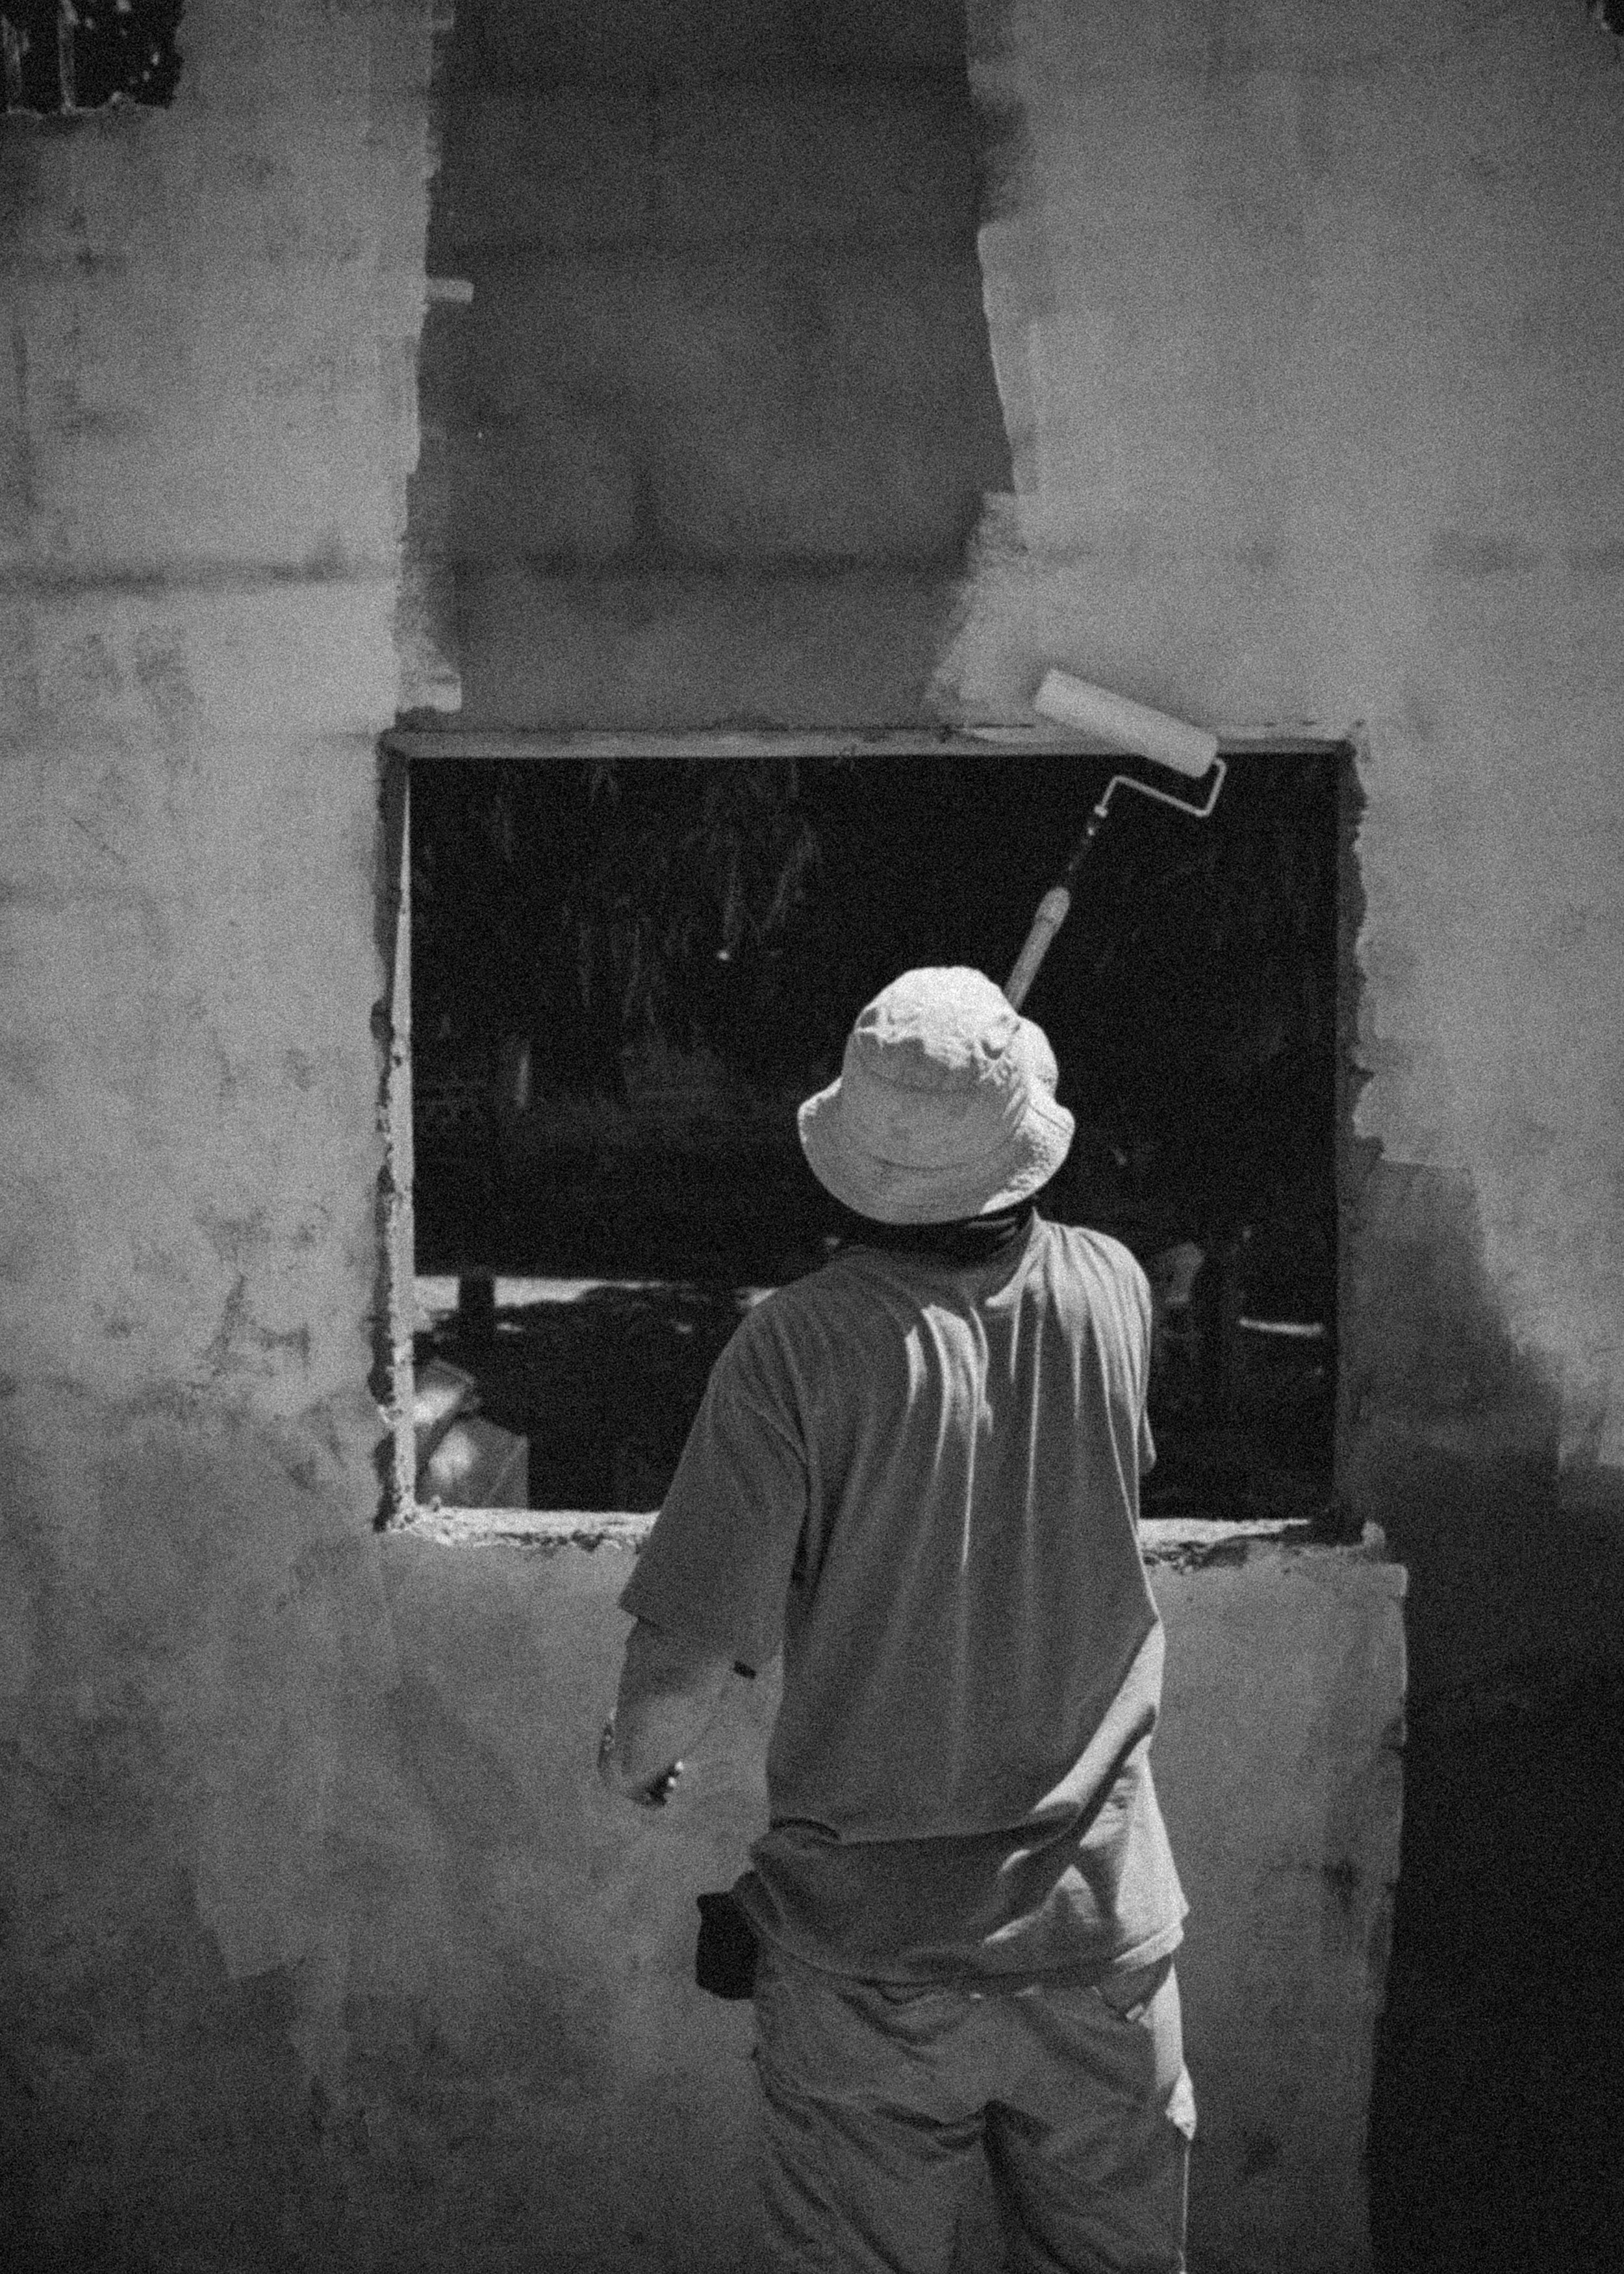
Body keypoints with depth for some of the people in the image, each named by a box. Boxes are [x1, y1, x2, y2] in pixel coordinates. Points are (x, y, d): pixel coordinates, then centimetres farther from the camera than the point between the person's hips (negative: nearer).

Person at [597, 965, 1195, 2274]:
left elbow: (687, 1669, -18)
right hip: (1100, 1935, 3)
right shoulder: (1112, 1296, -8)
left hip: (868, 1957, -2)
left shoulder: (798, 1349, -18)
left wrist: (633, 1756, 4)